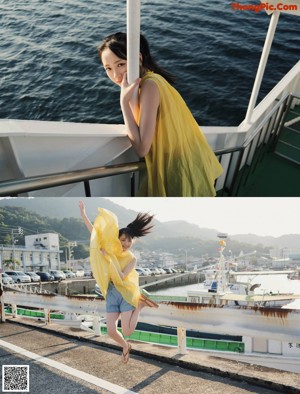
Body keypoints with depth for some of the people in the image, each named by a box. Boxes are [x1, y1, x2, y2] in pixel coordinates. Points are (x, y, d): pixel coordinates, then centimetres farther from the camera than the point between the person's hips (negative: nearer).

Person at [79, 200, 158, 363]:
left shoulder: (132, 258, -3)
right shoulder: (111, 249, 2)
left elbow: (121, 277, -17)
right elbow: (94, 231, 0)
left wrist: (109, 259, -20)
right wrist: (83, 213, -6)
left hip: (126, 293, -3)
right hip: (111, 294, 3)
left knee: (127, 331, -8)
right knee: (111, 331, -4)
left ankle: (139, 306, 18)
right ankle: (125, 346, 29)